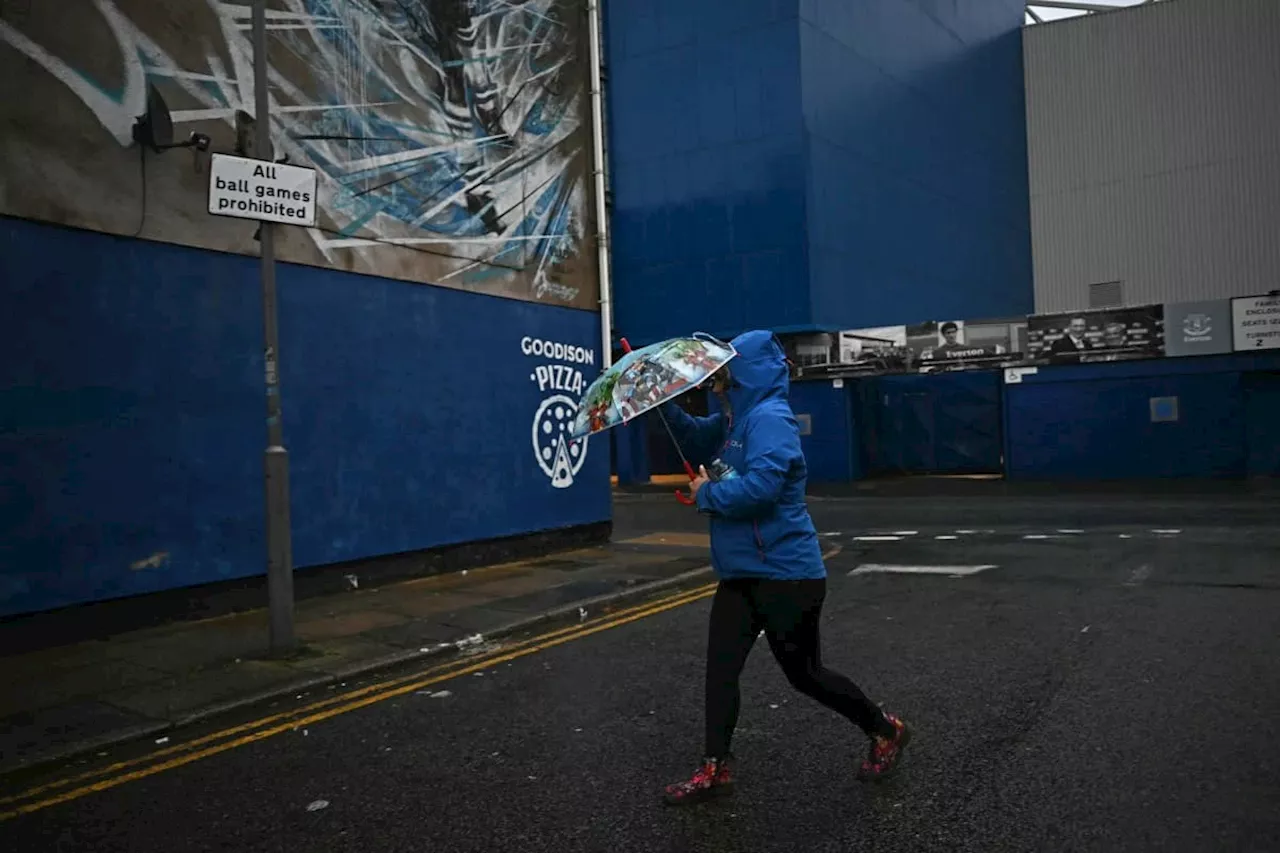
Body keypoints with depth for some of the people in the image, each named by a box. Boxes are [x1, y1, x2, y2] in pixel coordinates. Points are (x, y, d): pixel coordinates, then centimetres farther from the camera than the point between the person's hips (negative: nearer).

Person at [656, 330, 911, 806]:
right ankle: (714, 770, 15)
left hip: (786, 573, -9)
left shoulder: (769, 419, -19)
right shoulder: (733, 421, 10)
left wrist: (707, 495, -16)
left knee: (803, 673, 6)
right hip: (740, 572, 9)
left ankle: (885, 731, 28)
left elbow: (760, 485, -33)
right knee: (720, 666, 5)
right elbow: (695, 440, 25)